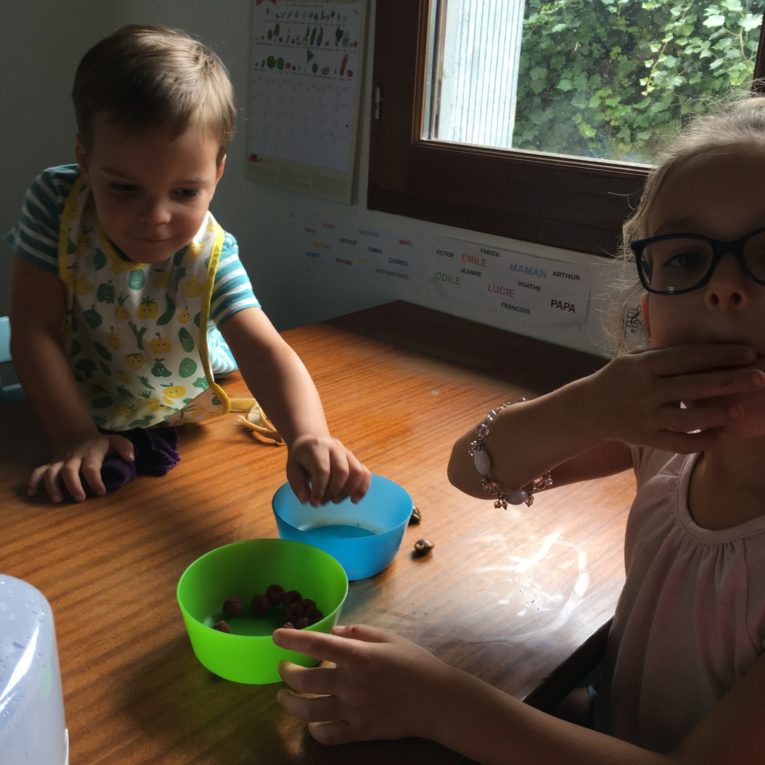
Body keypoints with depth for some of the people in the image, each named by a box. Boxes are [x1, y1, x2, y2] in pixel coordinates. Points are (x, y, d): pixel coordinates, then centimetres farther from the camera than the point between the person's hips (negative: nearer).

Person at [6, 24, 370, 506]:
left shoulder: (210, 257, -28)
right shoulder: (56, 205, -26)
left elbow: (265, 351, -40)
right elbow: (35, 330, -21)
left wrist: (308, 436, -60)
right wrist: (74, 437, -28)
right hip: (79, 406, 1)